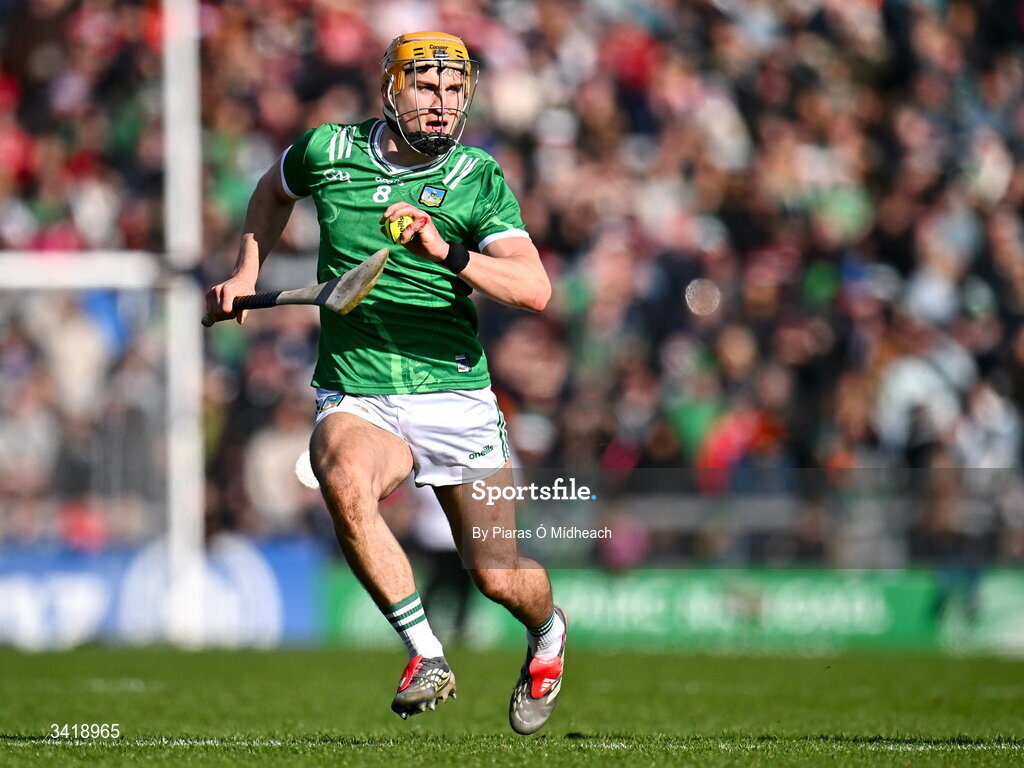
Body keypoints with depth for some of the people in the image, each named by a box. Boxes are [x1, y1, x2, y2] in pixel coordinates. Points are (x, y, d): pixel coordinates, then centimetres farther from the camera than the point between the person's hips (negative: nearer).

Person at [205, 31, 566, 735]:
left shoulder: (479, 180, -3)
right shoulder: (327, 151, 3)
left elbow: (536, 290, -17)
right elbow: (274, 190, 28)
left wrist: (447, 254, -31)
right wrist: (247, 275, 18)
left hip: (455, 394, 0)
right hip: (355, 402, 0)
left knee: (499, 579, -1)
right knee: (346, 482, -35)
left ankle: (547, 631, 38)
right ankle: (428, 659, -27)